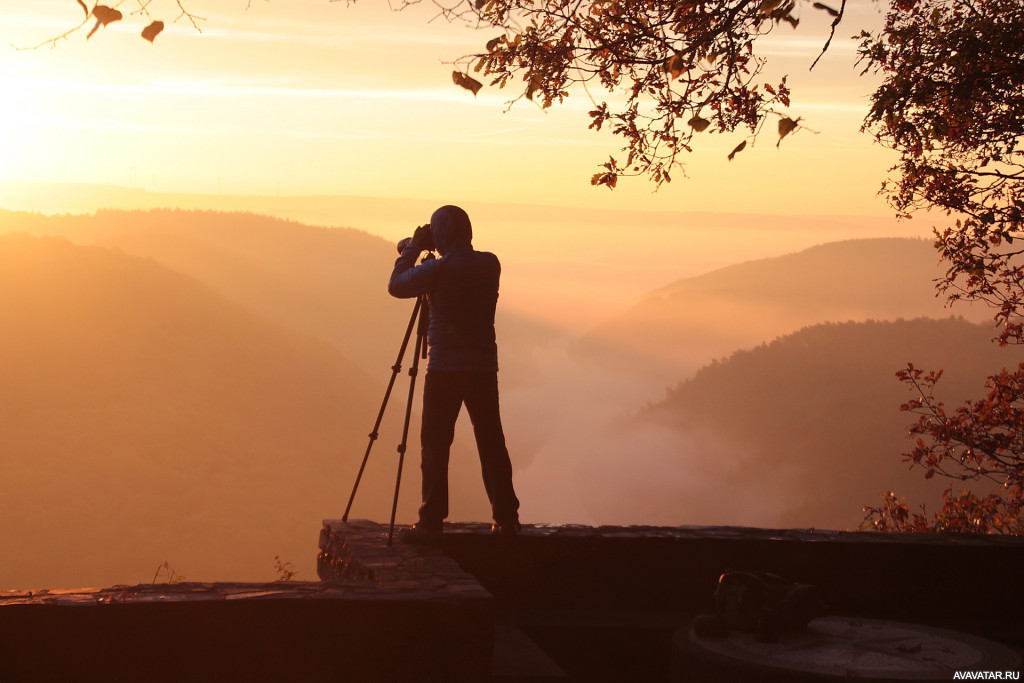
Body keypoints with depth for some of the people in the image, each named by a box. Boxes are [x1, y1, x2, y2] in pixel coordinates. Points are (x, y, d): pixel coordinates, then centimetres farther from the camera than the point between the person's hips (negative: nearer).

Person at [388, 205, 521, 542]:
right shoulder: (490, 264, 4)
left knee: (435, 445, 1)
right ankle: (506, 519, 14)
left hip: (445, 368, -5)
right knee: (491, 441, 11)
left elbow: (396, 285, -2)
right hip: (484, 366, 5)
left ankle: (431, 523, -1)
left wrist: (414, 247, 8)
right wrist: (421, 250, 20)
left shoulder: (439, 268, -13)